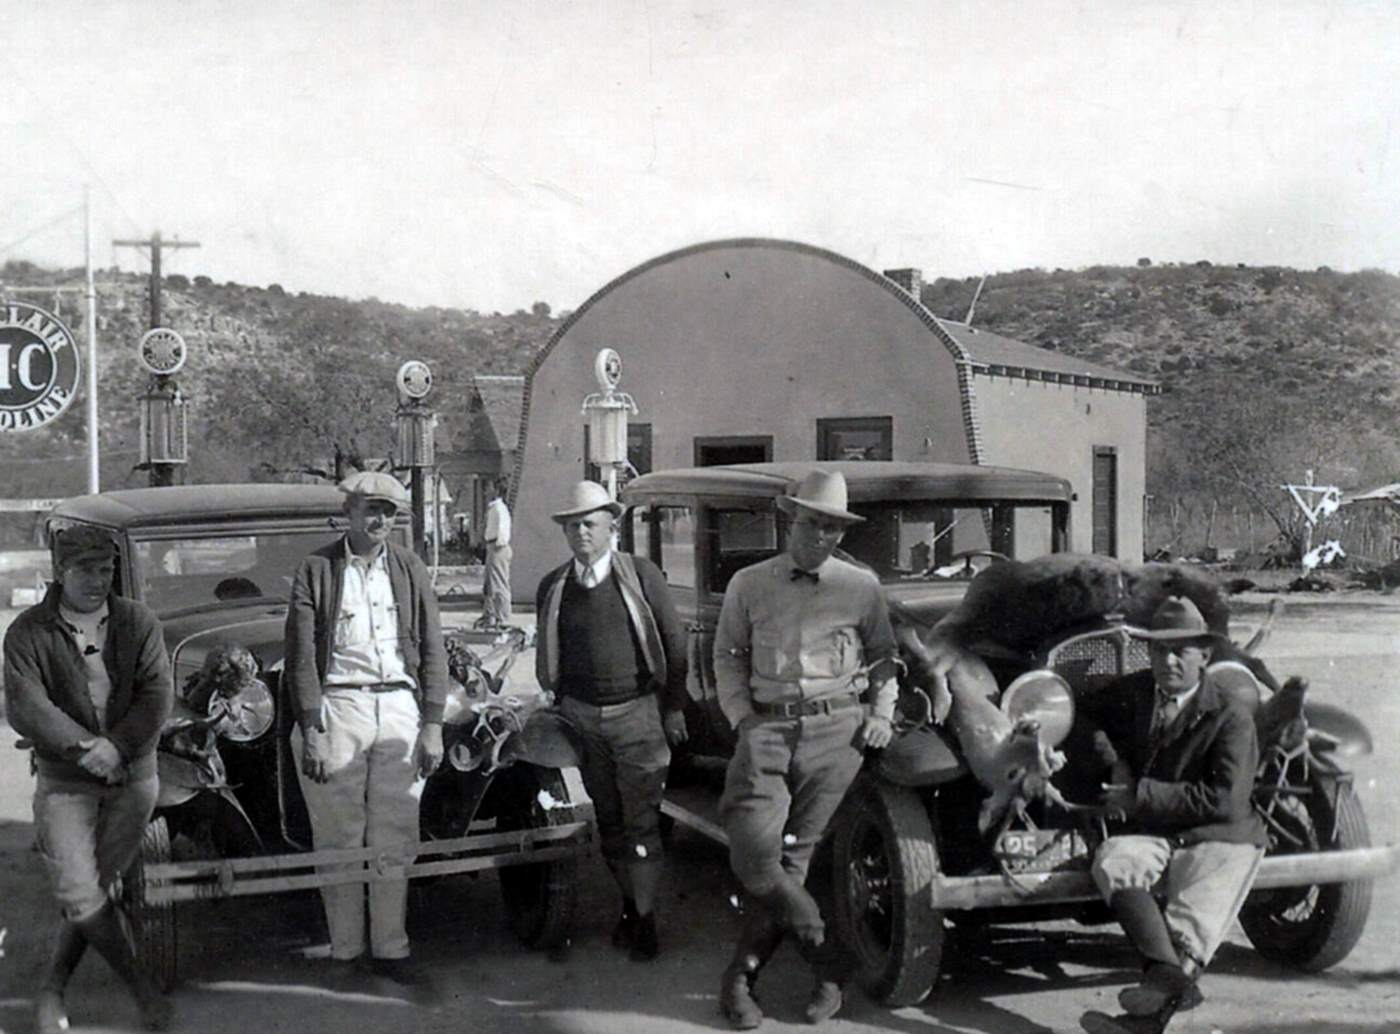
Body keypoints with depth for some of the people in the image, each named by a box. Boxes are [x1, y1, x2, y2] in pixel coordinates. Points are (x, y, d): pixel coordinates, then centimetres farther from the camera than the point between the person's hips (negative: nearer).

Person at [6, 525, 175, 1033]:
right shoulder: (28, 633, -3)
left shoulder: (137, 622, 2)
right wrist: (85, 748, -20)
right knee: (78, 892, -10)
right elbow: (25, 708, -12)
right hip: (64, 779, -1)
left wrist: (116, 748, -19)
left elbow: (158, 695, -6)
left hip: (132, 776, 1)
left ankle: (50, 991, 18)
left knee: (94, 886, 1)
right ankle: (142, 987, 3)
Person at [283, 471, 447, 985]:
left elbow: (432, 649, 8)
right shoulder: (316, 570, 0)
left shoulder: (409, 567, 9)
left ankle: (390, 948, 14)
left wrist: (432, 725, 2)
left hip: (399, 706, 3)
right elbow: (301, 656, -3)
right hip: (337, 706, -2)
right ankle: (346, 952, 12)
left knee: (395, 837, 5)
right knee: (340, 838, 2)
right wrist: (311, 731, -9)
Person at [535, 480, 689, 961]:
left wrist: (673, 706, -2)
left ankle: (645, 918, 4)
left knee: (641, 820, -3)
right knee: (608, 819, 10)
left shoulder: (641, 574, -4)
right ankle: (630, 902, 23)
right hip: (582, 717, 3)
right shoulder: (552, 586, 5)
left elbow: (673, 640, -1)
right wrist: (562, 704, 11)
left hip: (637, 711, -3)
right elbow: (548, 653, 15)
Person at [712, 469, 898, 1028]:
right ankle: (830, 965, 2)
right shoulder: (748, 584, 10)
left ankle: (741, 976, 11)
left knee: (791, 857, -3)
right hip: (766, 730, 0)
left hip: (836, 730, 0)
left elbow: (882, 656, 19)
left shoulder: (861, 586, 10)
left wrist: (881, 714, 7)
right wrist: (742, 717, 0)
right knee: (753, 856, -15)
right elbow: (728, 656, 13)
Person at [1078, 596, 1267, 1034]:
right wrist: (1113, 760, 10)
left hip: (1219, 839, -3)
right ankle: (1167, 974, -41)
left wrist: (1141, 795, -14)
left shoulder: (1231, 718, -5)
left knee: (1192, 928, -24)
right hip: (1153, 836, 4)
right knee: (1111, 861, -28)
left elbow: (1226, 800, -15)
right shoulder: (1133, 693, 11)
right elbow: (1089, 716, 32)